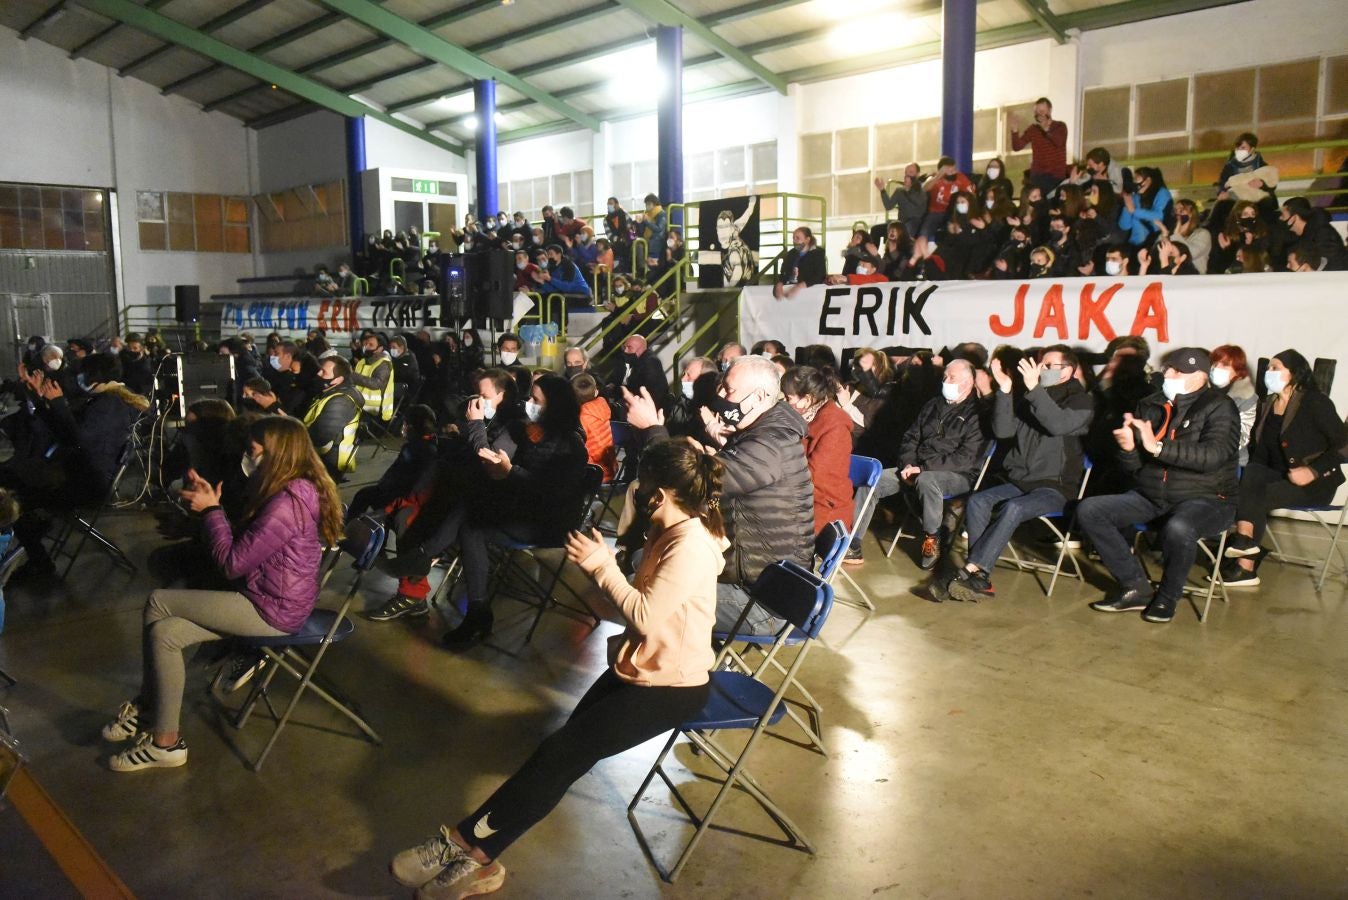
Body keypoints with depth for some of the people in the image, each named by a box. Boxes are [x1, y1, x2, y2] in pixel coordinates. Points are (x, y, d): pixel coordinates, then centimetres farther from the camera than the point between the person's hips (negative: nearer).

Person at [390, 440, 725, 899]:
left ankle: (467, 845, -7)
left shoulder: (690, 547, -23)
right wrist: (597, 564, -2)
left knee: (563, 752, -14)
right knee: (568, 748, -5)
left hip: (670, 687, -9)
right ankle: (477, 856, -9)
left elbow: (646, 618, -25)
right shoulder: (669, 533, 8)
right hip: (638, 669, 9)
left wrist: (604, 567, -19)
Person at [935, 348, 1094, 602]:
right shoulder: (1028, 400, 16)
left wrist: (1035, 389, -27)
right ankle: (980, 579, -28)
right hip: (1019, 481, 5)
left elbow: (1058, 425, -20)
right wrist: (1005, 391, -6)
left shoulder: (1081, 401, 2)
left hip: (1055, 487, -5)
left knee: (1013, 508, -33)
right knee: (977, 501, -22)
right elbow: (1003, 431, 4)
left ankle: (970, 572, -36)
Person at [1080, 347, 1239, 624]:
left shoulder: (1219, 407, -5)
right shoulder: (1150, 405, 9)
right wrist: (1128, 448, -14)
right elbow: (1134, 465, 9)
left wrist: (1158, 447, -29)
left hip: (1205, 499, -6)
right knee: (1089, 510, -13)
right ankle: (1135, 588, -6)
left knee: (1178, 529, -39)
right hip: (1150, 497, 6)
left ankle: (1168, 596, -9)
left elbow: (1212, 456, -24)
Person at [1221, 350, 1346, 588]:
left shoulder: (1314, 402, -7)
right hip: (1280, 475, 5)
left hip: (1315, 482, -5)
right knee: (1251, 471, -27)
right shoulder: (1268, 404, 11)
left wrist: (1313, 471, -20)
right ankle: (1244, 539, -38)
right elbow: (1259, 447, 11)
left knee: (1260, 496, -28)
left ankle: (1245, 566, -24)